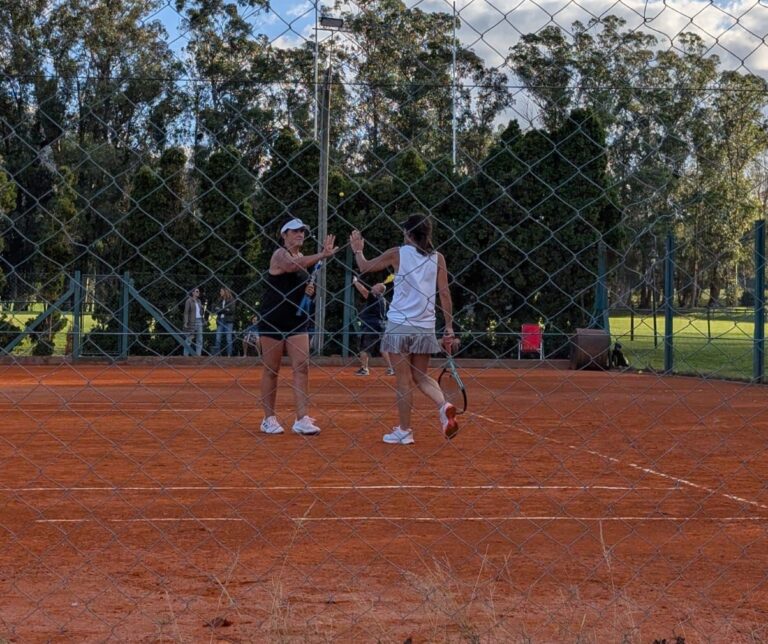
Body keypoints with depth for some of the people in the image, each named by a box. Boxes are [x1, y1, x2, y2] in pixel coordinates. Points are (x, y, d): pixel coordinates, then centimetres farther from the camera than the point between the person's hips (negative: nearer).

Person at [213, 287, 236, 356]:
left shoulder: (231, 300, 1)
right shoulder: (219, 300, 15)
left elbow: (231, 310, -9)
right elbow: (215, 310, 8)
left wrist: (220, 310, -8)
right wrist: (225, 310, -10)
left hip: (228, 321, -4)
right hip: (220, 321, 4)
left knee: (229, 339, -3)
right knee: (218, 339, -2)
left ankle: (229, 355, 0)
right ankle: (216, 354, -2)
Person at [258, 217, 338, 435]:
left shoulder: (302, 257, 12)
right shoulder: (280, 254, -10)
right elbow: (292, 266, -35)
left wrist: (309, 289, 1)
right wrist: (323, 255, -44)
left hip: (297, 319, 6)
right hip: (273, 319, -6)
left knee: (302, 366, -5)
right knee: (271, 369, 2)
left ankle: (302, 419, -8)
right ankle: (269, 419, 11)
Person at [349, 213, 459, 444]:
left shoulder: (397, 254, -2)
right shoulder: (437, 258, 4)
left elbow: (364, 267, 10)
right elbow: (445, 293, 0)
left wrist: (358, 250, 30)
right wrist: (449, 328, 4)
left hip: (399, 325, -3)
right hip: (425, 327, 3)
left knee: (403, 378, 4)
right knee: (420, 375, 15)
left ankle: (404, 431, 7)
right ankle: (444, 405, -11)